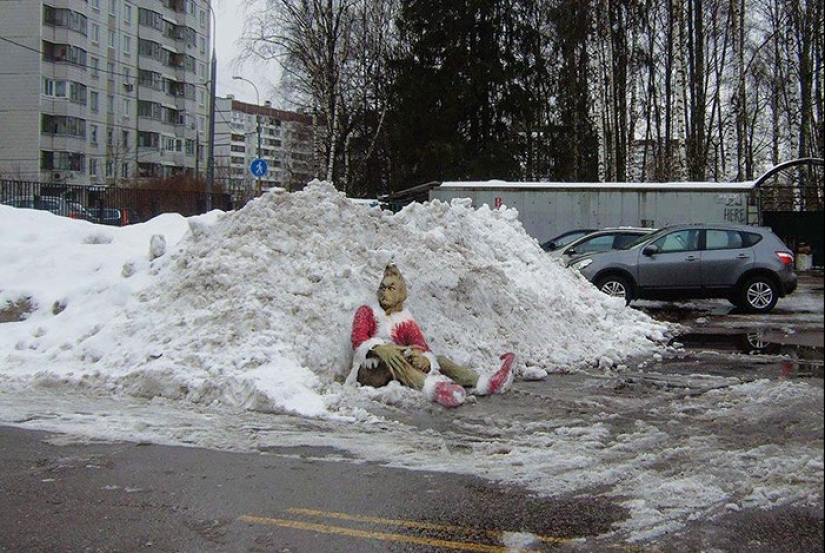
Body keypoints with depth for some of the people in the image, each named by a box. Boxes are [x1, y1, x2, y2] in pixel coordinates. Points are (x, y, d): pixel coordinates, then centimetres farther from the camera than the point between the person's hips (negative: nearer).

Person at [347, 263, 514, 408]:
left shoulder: (406, 321, 14)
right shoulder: (367, 312, 7)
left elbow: (424, 349, -3)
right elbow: (358, 340, -14)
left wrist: (425, 359, -30)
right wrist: (381, 349, -37)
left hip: (397, 373, 4)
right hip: (368, 371, -4)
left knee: (438, 360, -16)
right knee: (393, 358, -35)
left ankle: (482, 383, -40)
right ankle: (430, 387, -63)